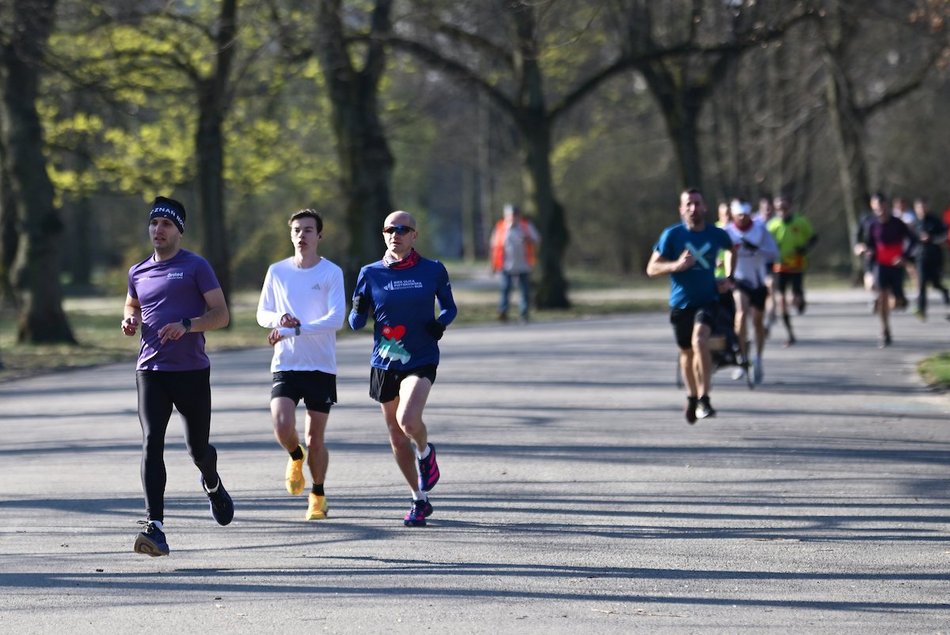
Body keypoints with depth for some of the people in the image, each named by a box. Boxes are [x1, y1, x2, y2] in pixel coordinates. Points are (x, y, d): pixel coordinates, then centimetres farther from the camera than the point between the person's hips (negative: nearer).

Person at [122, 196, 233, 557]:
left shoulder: (196, 267, -2)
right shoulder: (138, 273, 12)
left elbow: (221, 315, -4)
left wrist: (187, 325, -21)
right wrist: (130, 321, 6)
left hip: (192, 371, -2)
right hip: (151, 371, 2)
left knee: (198, 447, 9)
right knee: (151, 444, -14)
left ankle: (213, 486, 46)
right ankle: (154, 527, -22)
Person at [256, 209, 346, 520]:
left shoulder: (331, 273, -5)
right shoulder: (277, 271, 5)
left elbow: (336, 319, -14)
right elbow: (262, 313, 12)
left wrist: (294, 329, -21)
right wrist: (279, 319, -11)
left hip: (321, 366, -2)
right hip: (285, 364, 2)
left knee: (315, 437, 3)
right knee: (282, 427, -17)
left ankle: (317, 495, 23)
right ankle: (296, 457, 18)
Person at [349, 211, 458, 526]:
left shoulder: (433, 270, -1)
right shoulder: (370, 274, 1)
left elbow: (449, 307, 13)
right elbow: (356, 323, 6)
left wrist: (441, 323, -8)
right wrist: (359, 310, -17)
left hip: (421, 359, -3)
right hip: (384, 363, 3)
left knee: (408, 420, -27)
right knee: (397, 437, 9)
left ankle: (425, 453, 9)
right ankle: (420, 501, 27)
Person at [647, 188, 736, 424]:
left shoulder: (717, 234, 0)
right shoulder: (672, 235, -7)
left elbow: (731, 249, 25)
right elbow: (652, 269, -7)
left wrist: (728, 277, 12)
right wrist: (677, 265, -24)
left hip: (708, 300, -1)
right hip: (681, 303, 1)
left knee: (700, 340, -26)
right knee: (686, 352, 12)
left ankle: (704, 399, -24)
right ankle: (692, 397, 37)